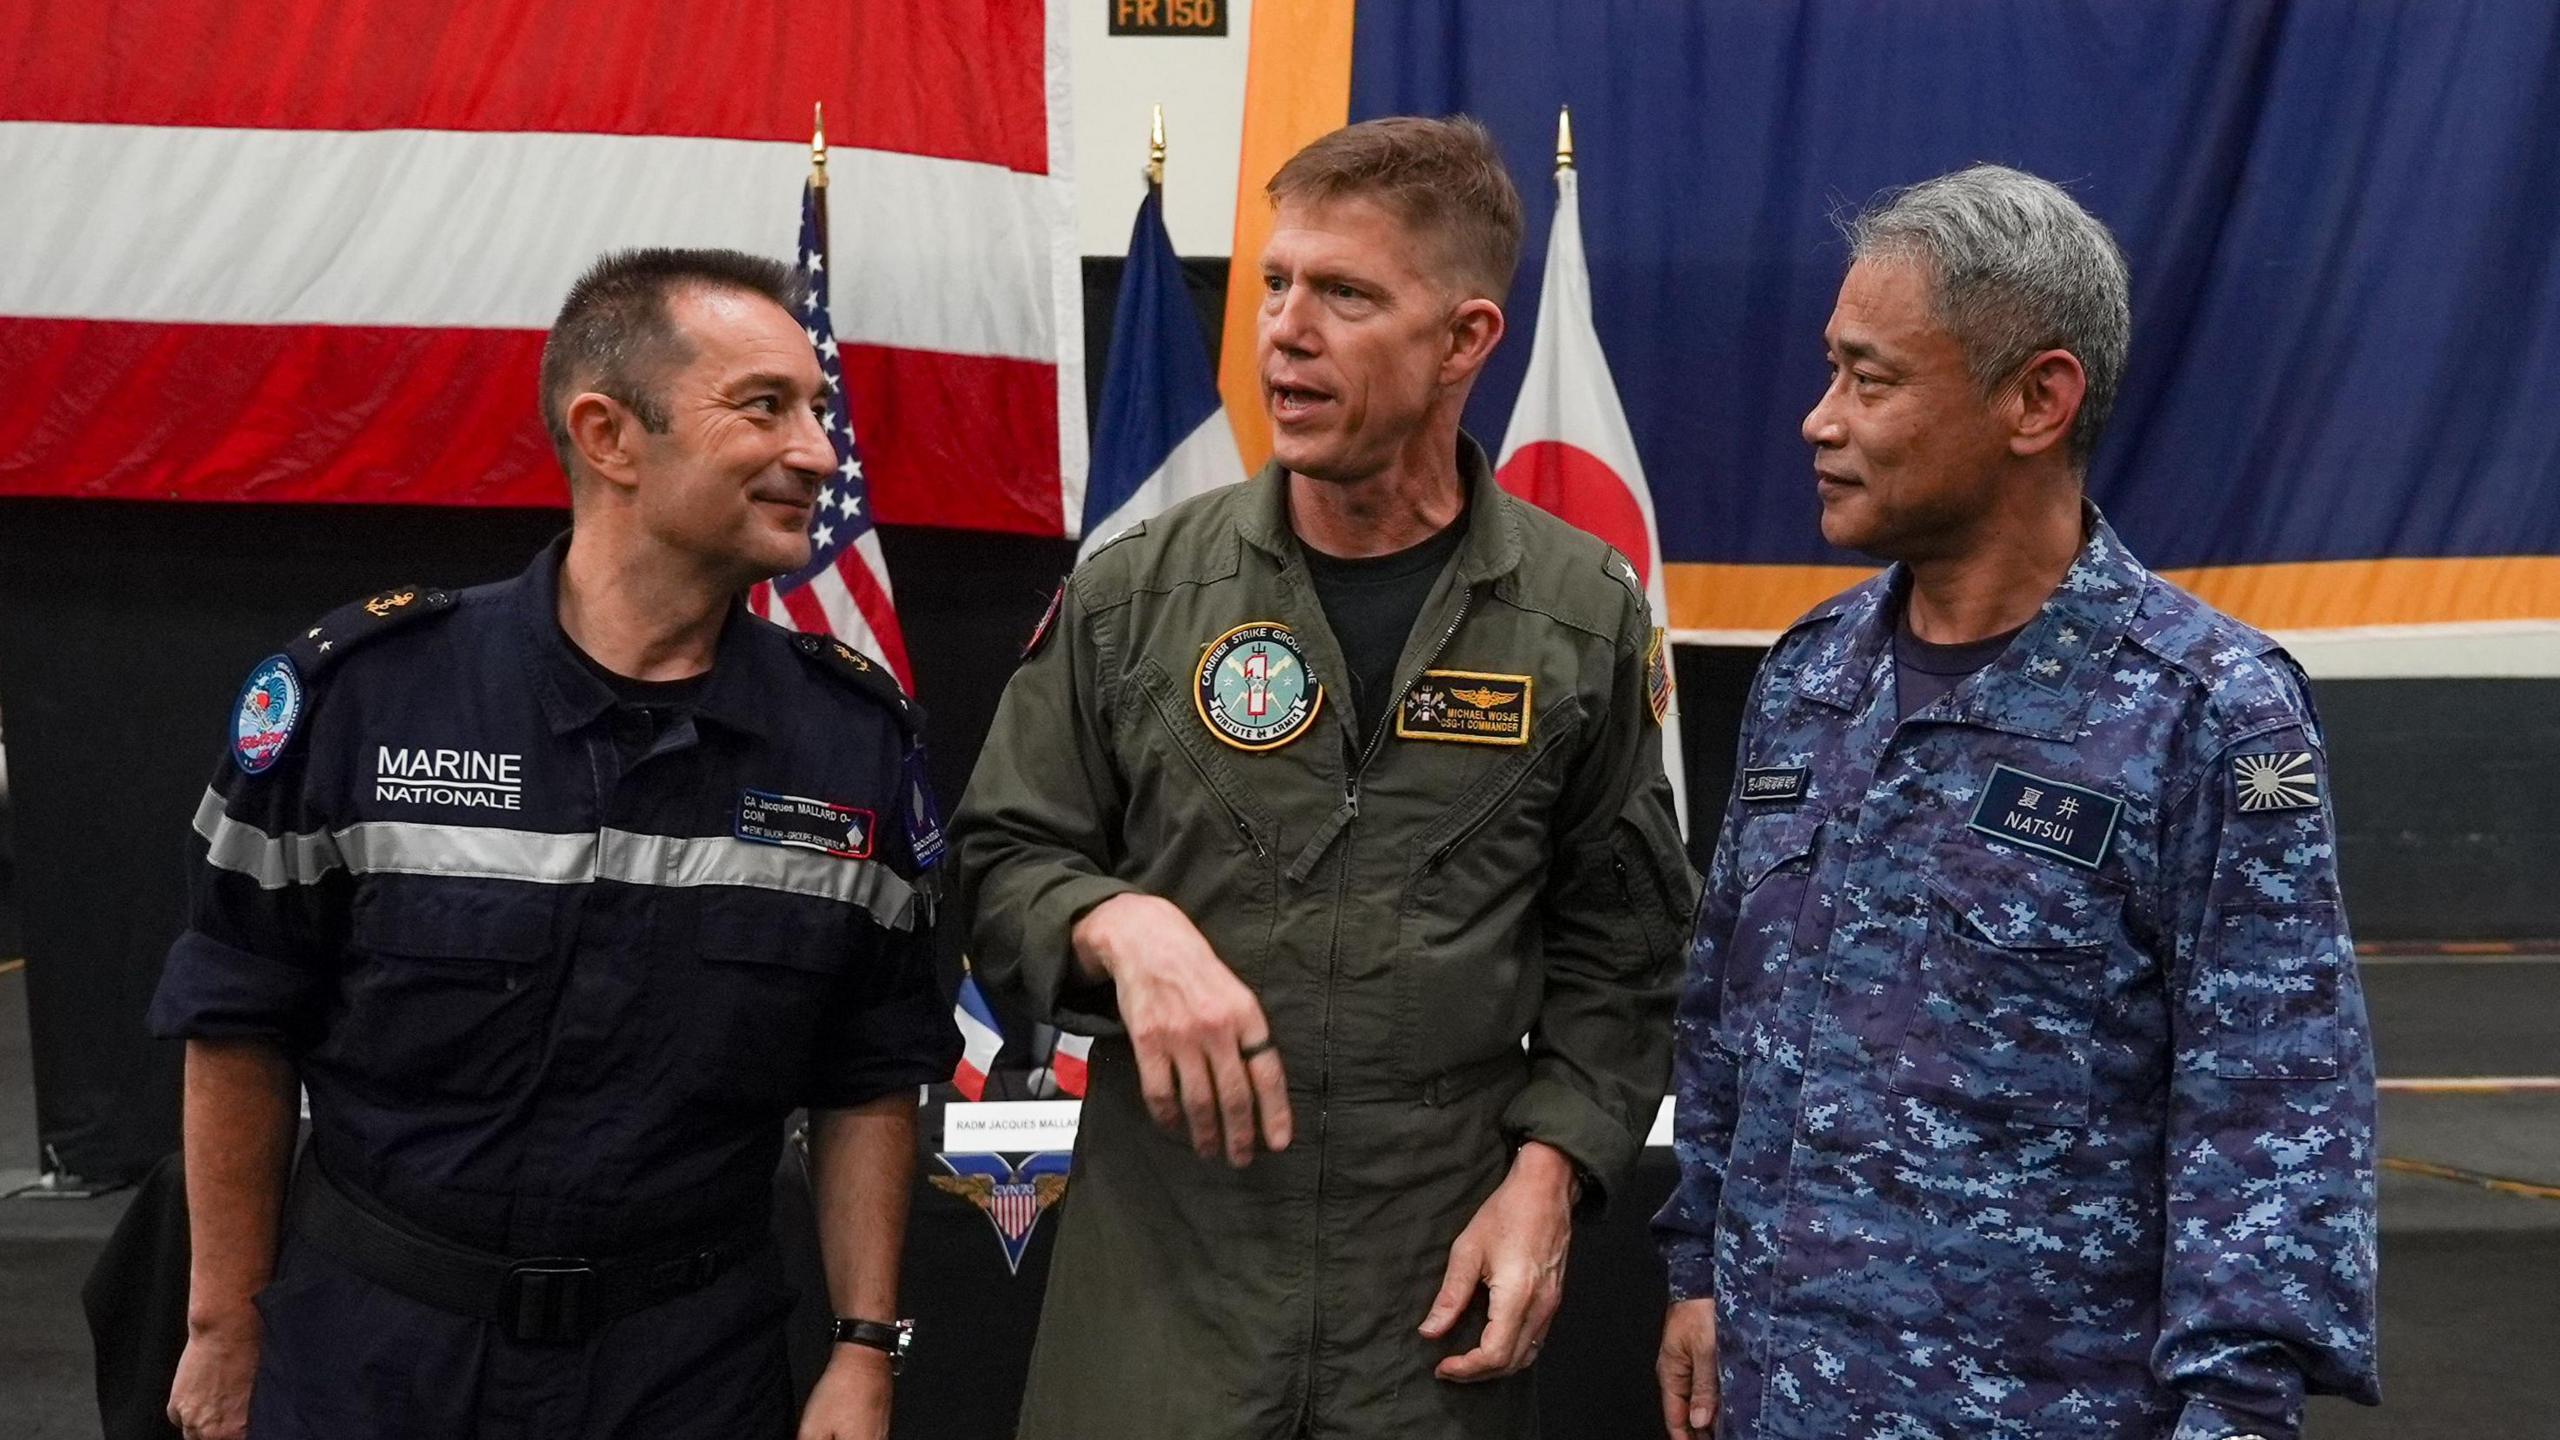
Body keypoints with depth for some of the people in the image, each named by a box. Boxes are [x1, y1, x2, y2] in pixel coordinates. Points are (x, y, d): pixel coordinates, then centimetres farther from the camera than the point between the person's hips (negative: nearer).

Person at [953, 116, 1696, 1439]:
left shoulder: (1586, 619, -2)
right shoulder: (1133, 594, -3)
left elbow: (1618, 950, 4)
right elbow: (1001, 860, 2)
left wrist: (1548, 1169, -7)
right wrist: (1119, 926, -18)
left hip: (1441, 1270, 0)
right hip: (1157, 1256, 0)